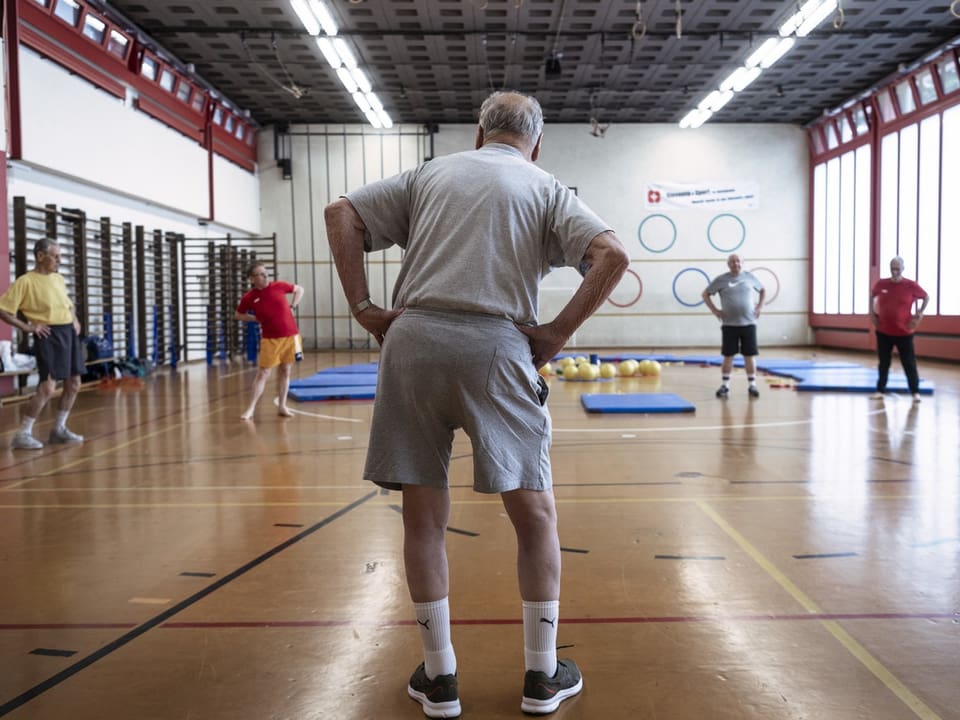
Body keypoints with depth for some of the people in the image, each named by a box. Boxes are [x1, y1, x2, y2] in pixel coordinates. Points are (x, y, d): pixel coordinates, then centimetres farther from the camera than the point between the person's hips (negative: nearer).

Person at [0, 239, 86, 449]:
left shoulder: (59, 279, 14)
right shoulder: (26, 281, -8)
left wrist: (75, 320, 13)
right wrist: (28, 327, -14)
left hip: (69, 333, 8)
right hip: (49, 335, -8)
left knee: (73, 384, 9)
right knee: (48, 387, -15)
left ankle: (59, 429, 23)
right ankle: (23, 434, -5)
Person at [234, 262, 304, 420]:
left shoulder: (279, 286, -1)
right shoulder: (249, 297, -5)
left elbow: (299, 290, 14)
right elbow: (238, 315, 10)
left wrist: (292, 307, 2)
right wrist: (257, 319, -3)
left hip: (291, 335, 2)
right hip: (270, 339, -2)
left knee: (285, 371, 9)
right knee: (263, 373, -3)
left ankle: (282, 406, 19)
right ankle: (251, 408, 2)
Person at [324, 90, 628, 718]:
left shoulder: (430, 174, 20)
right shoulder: (545, 188, 13)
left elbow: (341, 213, 13)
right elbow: (613, 254, -2)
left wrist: (364, 307, 8)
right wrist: (559, 331, 0)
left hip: (413, 342, 3)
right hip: (496, 347, -2)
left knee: (424, 518, 10)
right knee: (535, 514, 12)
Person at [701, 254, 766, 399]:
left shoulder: (749, 277, 6)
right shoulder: (721, 279, 0)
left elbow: (763, 290, 21)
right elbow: (706, 294, 6)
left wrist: (759, 307, 8)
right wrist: (715, 311, -2)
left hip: (749, 323, 1)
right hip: (729, 324, -1)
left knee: (750, 355, 3)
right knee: (728, 356, 3)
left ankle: (752, 385, 12)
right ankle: (725, 385, 11)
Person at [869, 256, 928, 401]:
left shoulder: (911, 286, -7)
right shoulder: (881, 284, -1)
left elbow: (926, 297, 7)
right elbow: (872, 295, 19)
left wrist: (919, 313, -3)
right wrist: (872, 312, 10)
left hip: (904, 332, -2)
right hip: (883, 332, 2)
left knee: (909, 363, 2)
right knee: (883, 363, 10)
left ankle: (915, 392, 10)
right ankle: (880, 390, 19)